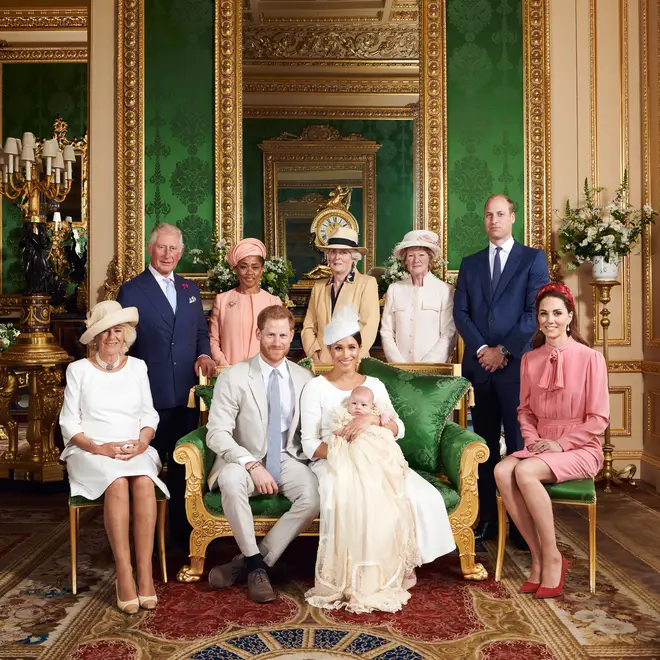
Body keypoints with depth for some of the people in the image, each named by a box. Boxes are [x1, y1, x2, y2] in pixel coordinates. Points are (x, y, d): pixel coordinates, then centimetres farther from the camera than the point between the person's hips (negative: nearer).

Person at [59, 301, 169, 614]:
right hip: (91, 453, -2)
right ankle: (124, 575, -29)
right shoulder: (78, 369, 6)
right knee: (118, 482, -34)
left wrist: (142, 441, -9)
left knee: (144, 482, -32)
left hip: (136, 451, 2)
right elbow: (69, 423, 2)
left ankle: (145, 573, -29)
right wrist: (99, 448, -13)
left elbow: (149, 414, 12)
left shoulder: (137, 366, 13)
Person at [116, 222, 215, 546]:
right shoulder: (131, 291, -2)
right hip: (150, 395, -4)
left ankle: (181, 531, 25)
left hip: (186, 393, 4)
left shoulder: (190, 289, 13)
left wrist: (203, 354, -4)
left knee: (182, 465, 12)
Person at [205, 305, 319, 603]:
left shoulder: (304, 378, 5)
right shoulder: (233, 377, -6)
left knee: (314, 495, -28)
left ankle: (245, 563, -13)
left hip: (287, 459, 3)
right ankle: (256, 566, -15)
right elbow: (217, 433, -12)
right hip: (244, 460, -2)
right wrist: (253, 465, -24)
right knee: (231, 480, -36)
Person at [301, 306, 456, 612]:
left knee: (422, 496, -23)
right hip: (332, 464, -3)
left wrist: (371, 418, -22)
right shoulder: (316, 387, 3)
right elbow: (310, 444, -3)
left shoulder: (374, 385, 13)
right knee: (351, 501, -37)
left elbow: (398, 429, -1)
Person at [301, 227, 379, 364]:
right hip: (322, 364, 3)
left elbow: (369, 327, -7)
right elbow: (308, 327, 12)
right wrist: (315, 358, -3)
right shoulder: (318, 287, 14)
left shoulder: (367, 283, 2)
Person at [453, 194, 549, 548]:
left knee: (519, 443, -1)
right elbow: (460, 313, 7)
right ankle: (487, 519, 14)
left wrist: (504, 350, -10)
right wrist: (481, 349, -7)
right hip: (479, 365, 3)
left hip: (516, 365, -3)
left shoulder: (533, 258, 5)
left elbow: (535, 311, -4)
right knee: (485, 445, 7)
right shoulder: (470, 264, 15)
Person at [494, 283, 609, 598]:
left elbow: (599, 418, -6)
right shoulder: (530, 359, 10)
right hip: (540, 447, 5)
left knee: (525, 472, -32)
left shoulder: (590, 358, -5)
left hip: (579, 449, -5)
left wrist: (561, 443, -14)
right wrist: (533, 440, -3)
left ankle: (552, 558, -14)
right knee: (502, 471, -27)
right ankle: (538, 557, -15)